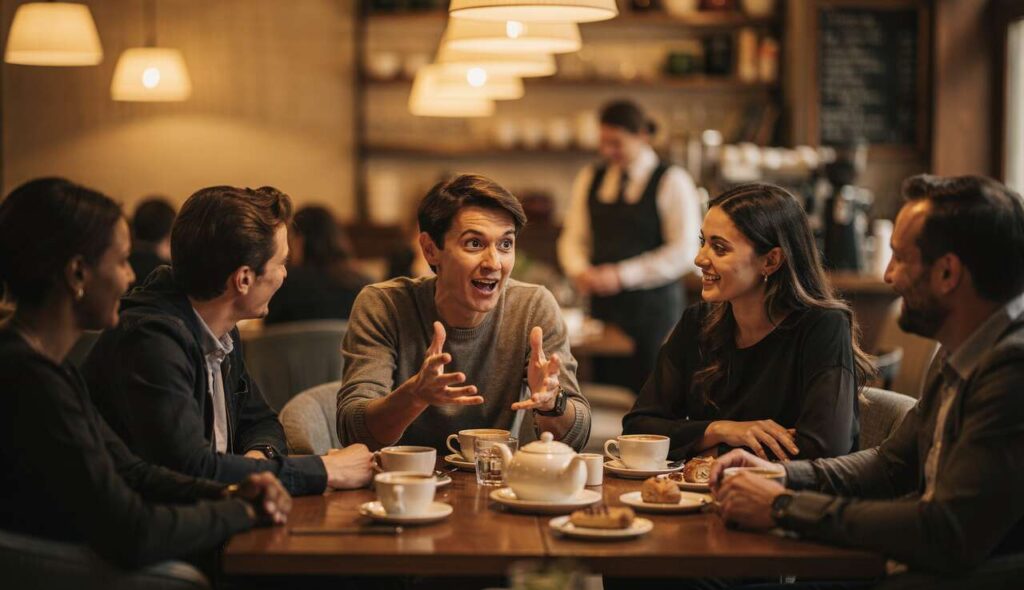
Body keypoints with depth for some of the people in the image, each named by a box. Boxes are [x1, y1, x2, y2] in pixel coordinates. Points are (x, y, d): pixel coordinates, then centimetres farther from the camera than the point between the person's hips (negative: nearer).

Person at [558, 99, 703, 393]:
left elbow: (684, 251, -9)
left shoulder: (673, 181, -4)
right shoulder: (589, 179, 12)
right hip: (603, 301, 4)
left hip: (653, 304, -4)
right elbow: (573, 237, 15)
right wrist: (580, 270, -7)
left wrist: (622, 275, -14)